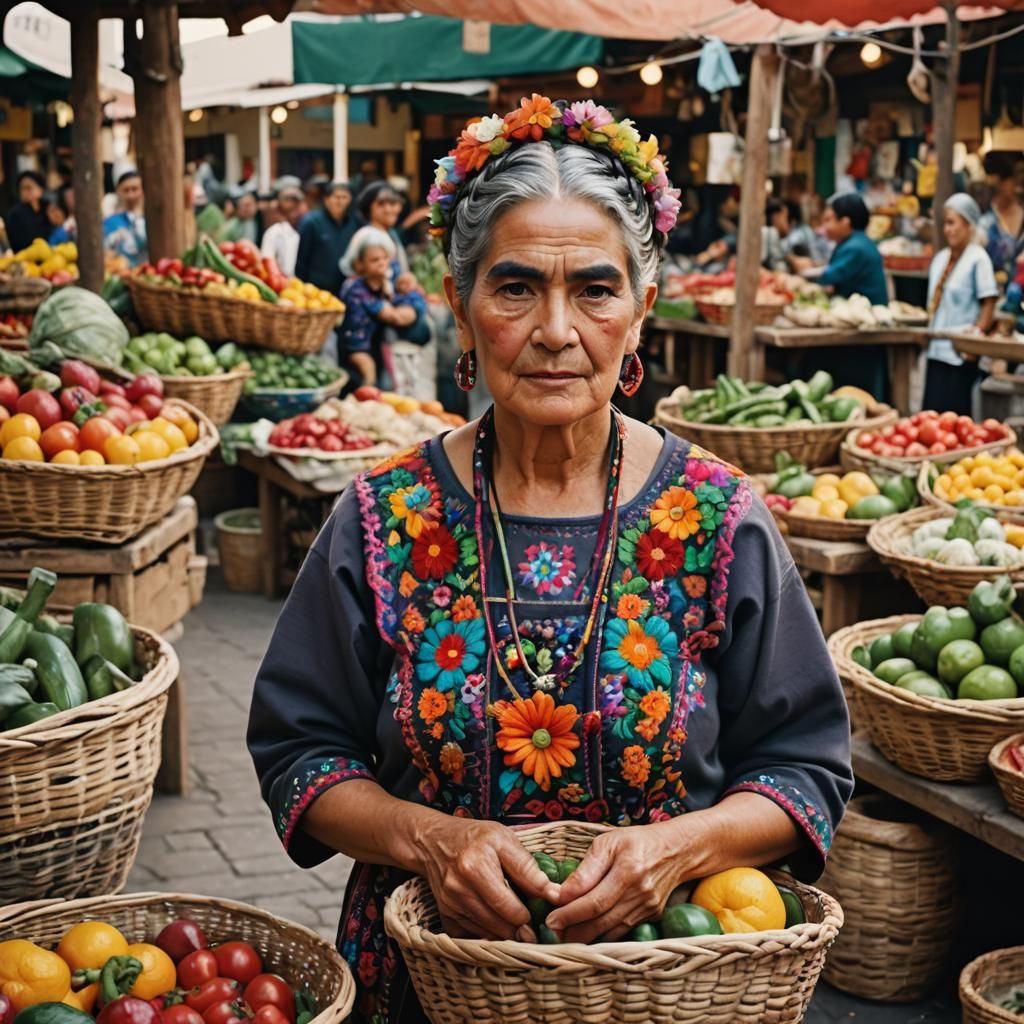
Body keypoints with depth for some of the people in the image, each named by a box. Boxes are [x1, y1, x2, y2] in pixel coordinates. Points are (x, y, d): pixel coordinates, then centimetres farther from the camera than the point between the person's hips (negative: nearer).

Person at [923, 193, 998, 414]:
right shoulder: (940, 259, 15)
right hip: (937, 350, 7)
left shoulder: (978, 258, -6)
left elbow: (989, 306, -10)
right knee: (931, 411, 4)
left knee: (953, 413, -7)